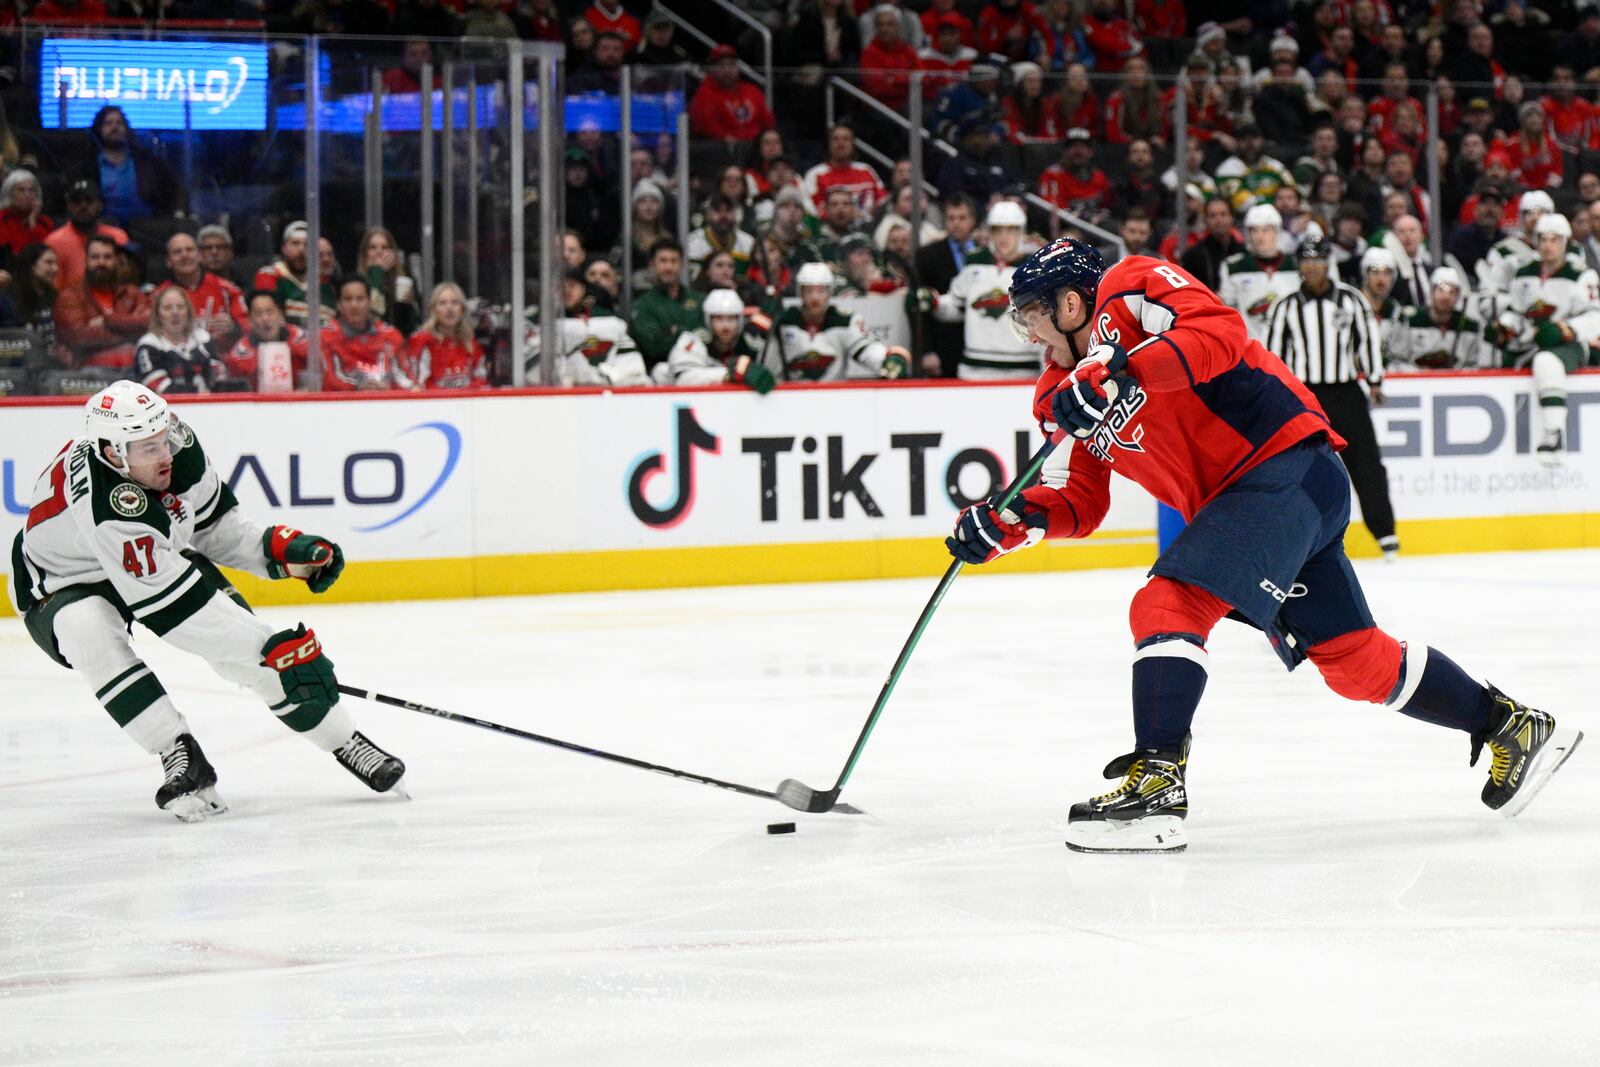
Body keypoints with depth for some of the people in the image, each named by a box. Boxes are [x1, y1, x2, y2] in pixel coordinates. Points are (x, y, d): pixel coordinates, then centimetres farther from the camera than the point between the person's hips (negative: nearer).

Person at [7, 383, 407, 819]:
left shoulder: (180, 446, -20)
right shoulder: (106, 507, -41)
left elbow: (213, 523, 1)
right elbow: (172, 601, -39)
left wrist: (278, 548, -14)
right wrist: (275, 647, -38)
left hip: (164, 556, 6)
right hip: (63, 587, -6)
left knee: (246, 641, -11)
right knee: (90, 634, -38)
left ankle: (346, 741, 4)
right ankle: (182, 760, -28)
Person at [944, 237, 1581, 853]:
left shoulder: (1132, 289, -6)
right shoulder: (1067, 392, 18)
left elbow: (1219, 335, -23)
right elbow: (1079, 504, 14)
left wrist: (1121, 371, -32)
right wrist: (1009, 522, -3)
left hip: (1287, 467, -10)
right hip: (1236, 500, 10)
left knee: (1168, 606, -21)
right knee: (1353, 660, 11)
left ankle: (1156, 783, -28)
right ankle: (1509, 726, 22)